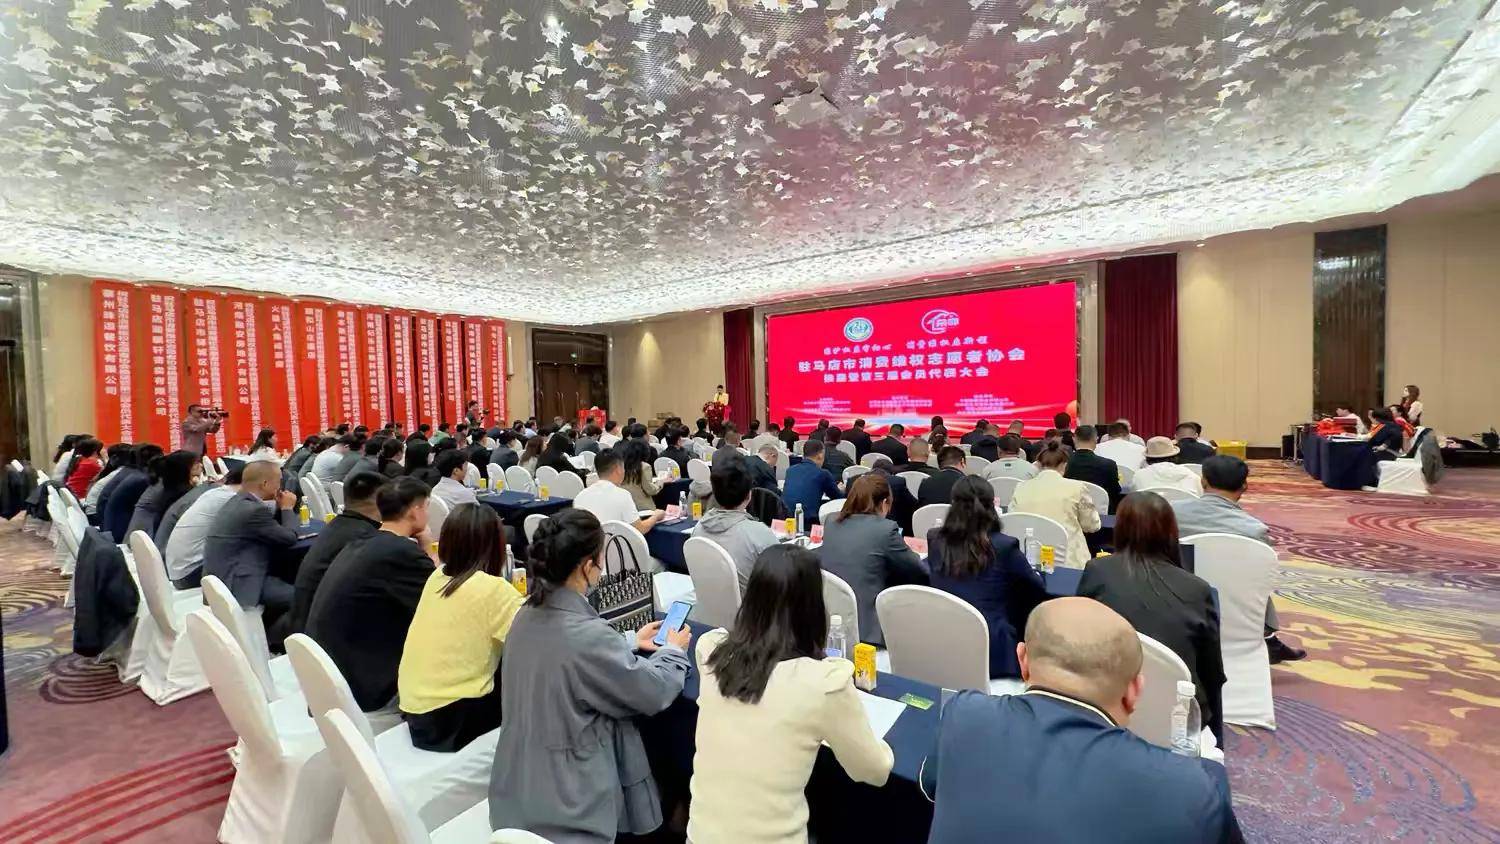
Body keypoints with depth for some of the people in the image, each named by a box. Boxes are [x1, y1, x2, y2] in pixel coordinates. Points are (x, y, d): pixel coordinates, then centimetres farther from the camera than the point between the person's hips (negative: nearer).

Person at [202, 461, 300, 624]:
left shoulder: (238, 500, 11)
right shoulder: (253, 509, -22)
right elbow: (289, 538, -13)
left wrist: (280, 508, 8)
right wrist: (287, 508, -1)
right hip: (234, 586, -11)